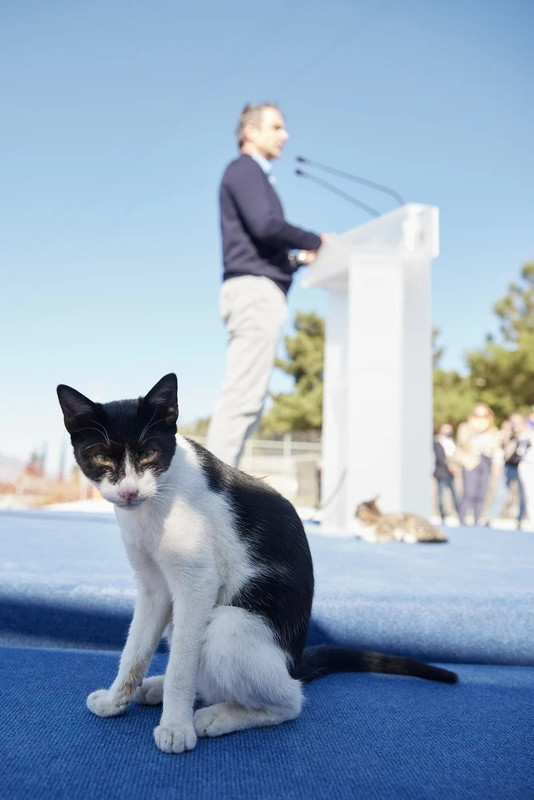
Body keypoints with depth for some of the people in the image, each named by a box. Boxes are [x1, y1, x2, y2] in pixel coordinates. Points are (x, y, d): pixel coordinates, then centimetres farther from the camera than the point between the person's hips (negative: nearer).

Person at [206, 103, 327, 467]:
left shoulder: (256, 175, 28)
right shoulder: (244, 169, -1)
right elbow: (265, 225, -17)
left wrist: (300, 258, 14)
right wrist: (316, 241, -6)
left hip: (258, 292, 10)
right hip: (255, 289, -10)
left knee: (246, 400, 5)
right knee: (243, 397, -14)